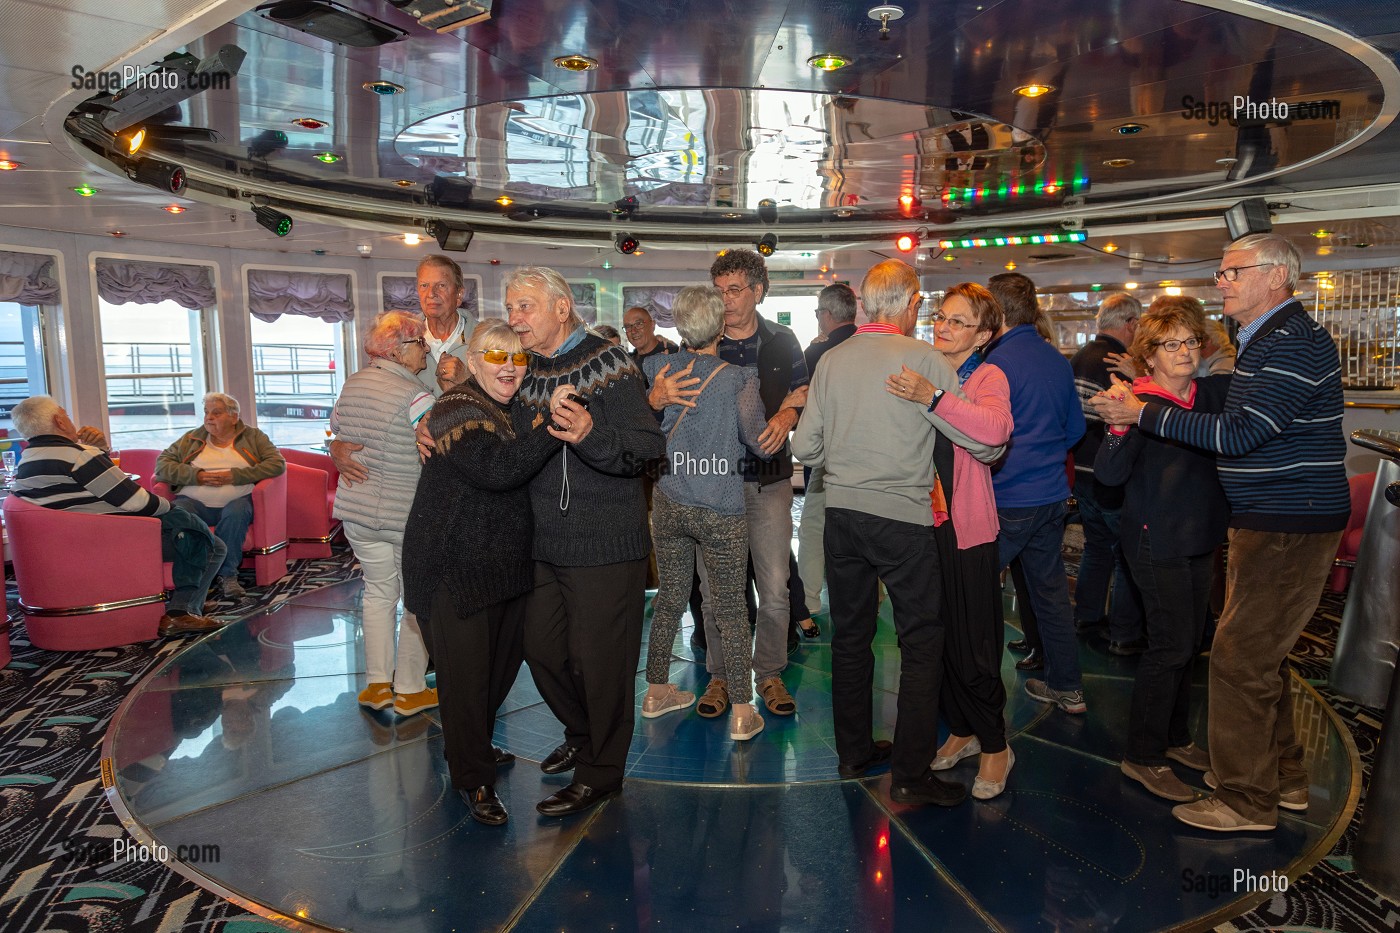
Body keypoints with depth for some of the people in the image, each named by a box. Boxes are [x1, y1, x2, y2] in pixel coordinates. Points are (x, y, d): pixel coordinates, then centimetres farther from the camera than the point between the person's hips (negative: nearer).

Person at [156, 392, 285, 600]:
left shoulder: (253, 437, 15)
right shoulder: (191, 438, 21)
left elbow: (278, 464, -1)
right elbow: (162, 464, 10)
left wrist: (235, 476, -9)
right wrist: (197, 476, -7)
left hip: (236, 501, -2)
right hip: (195, 502, 2)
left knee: (236, 512, -37)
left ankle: (227, 575, -32)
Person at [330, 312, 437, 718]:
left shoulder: (353, 384, 4)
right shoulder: (415, 396, -19)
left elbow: (338, 434, 14)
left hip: (358, 510, 6)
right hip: (409, 515, -6)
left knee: (378, 593, 19)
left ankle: (377, 683, 25)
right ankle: (410, 690, 16)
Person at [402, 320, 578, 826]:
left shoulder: (512, 413, 12)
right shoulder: (457, 410, -17)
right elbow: (496, 468, -33)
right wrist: (550, 432, -44)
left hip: (506, 564, 10)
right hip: (455, 568, -9)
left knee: (503, 661, 21)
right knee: (466, 673, 0)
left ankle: (472, 748, 43)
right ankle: (473, 780, 18)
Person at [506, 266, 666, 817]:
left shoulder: (609, 365, -11)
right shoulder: (526, 375, 10)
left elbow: (647, 449, -20)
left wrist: (591, 433, -37)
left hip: (604, 544, -7)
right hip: (544, 542, 8)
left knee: (597, 658, 2)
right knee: (541, 647, 16)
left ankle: (600, 772, 22)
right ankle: (582, 734, 41)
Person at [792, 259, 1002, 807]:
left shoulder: (831, 361, 4)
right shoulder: (924, 359, -8)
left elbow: (806, 448, 5)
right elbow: (985, 442, -6)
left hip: (842, 513, 5)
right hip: (903, 518, -5)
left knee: (850, 635, 15)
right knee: (922, 644, 6)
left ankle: (853, 752, 28)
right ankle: (911, 775, 9)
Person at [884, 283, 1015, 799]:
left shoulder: (987, 377, -7)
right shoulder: (919, 373, 9)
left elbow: (997, 428, -28)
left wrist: (933, 399, -37)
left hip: (966, 526, -5)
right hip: (922, 521, 5)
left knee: (972, 644, 2)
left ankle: (995, 745, 22)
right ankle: (961, 729, 33)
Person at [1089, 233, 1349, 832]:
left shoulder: (1295, 344, -17)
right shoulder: (1263, 340, 17)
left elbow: (1238, 434, -25)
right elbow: (1235, 423, 18)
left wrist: (1143, 413, -21)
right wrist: (1145, 405, 10)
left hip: (1289, 528, -11)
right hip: (1264, 522, 11)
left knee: (1240, 659, -5)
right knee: (1260, 655, 18)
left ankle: (1245, 800, 8)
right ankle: (1283, 779, 33)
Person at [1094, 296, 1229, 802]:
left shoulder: (1210, 394, 4)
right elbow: (1109, 474, -21)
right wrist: (1120, 425, -37)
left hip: (1200, 537, 7)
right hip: (1157, 541, -7)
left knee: (1188, 642, 16)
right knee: (1171, 643, -6)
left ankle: (1175, 738, 32)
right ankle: (1143, 757, 6)